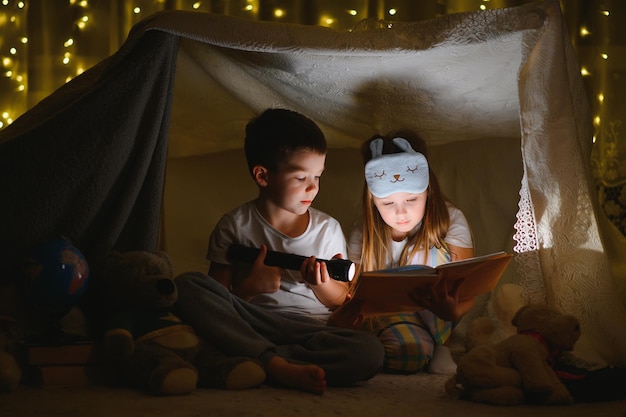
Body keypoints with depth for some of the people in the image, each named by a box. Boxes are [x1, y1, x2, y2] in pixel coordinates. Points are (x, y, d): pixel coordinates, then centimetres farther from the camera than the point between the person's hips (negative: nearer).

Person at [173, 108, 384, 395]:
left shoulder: (327, 229, 8)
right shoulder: (235, 227, 3)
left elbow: (340, 299, 15)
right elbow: (216, 300, 4)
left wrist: (322, 285, -7)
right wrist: (251, 287, -15)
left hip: (312, 331, 1)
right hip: (249, 325, -1)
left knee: (369, 352, -31)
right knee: (187, 285, -26)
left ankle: (251, 360, -31)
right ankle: (278, 365, -36)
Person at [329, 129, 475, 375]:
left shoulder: (450, 220, -11)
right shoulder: (364, 237, -5)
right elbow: (356, 294, -4)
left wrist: (452, 311, -41)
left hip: (438, 320, 0)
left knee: (430, 254, -25)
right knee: (407, 352, -37)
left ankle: (441, 346, -16)